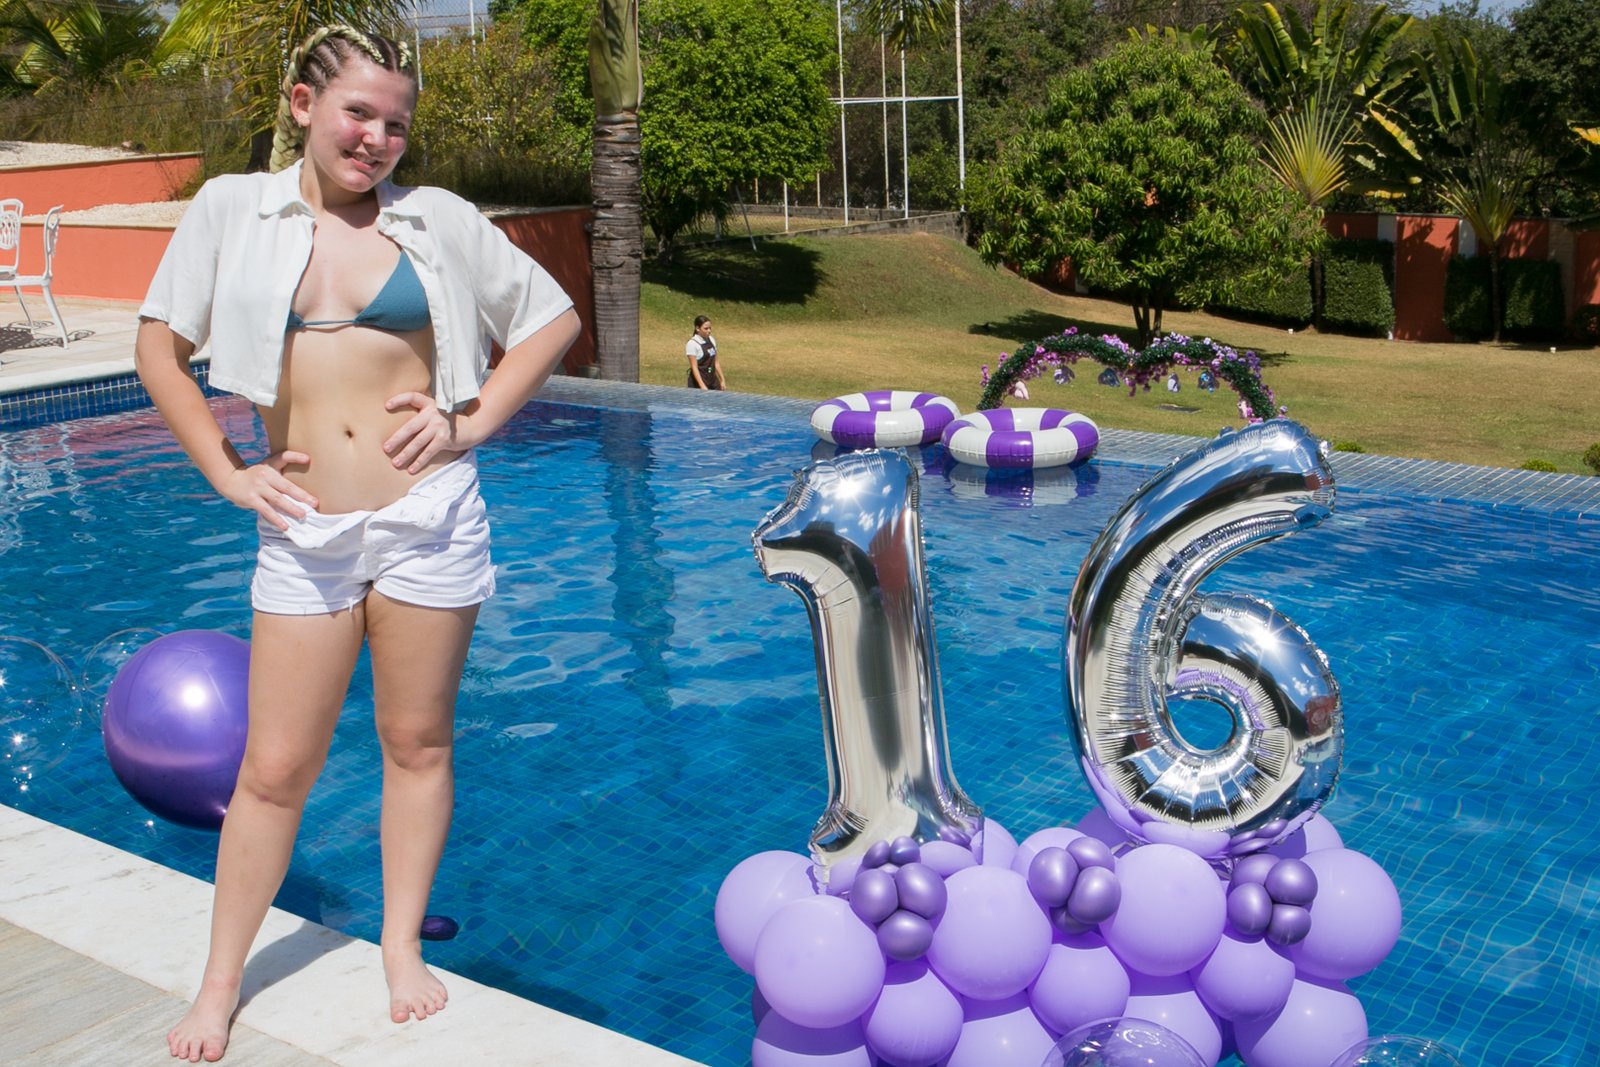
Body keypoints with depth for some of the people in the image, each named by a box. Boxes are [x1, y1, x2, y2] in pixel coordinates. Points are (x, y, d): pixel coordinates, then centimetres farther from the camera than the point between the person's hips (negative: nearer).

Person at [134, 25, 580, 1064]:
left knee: (418, 743, 11)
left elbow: (554, 317, 9)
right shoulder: (233, 209, 4)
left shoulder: (437, 220, 2)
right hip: (303, 530, 0)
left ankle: (403, 949, 30)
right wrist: (225, 469, 2)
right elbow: (160, 348, 10)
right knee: (275, 769, 6)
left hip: (429, 519, 0)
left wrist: (473, 421, -1)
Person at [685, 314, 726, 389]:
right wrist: (702, 386, -23)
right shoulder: (692, 344, -12)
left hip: (712, 380, 7)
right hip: (698, 384, -7)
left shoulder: (711, 340, 8)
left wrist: (722, 380, 13)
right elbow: (694, 367, -16)